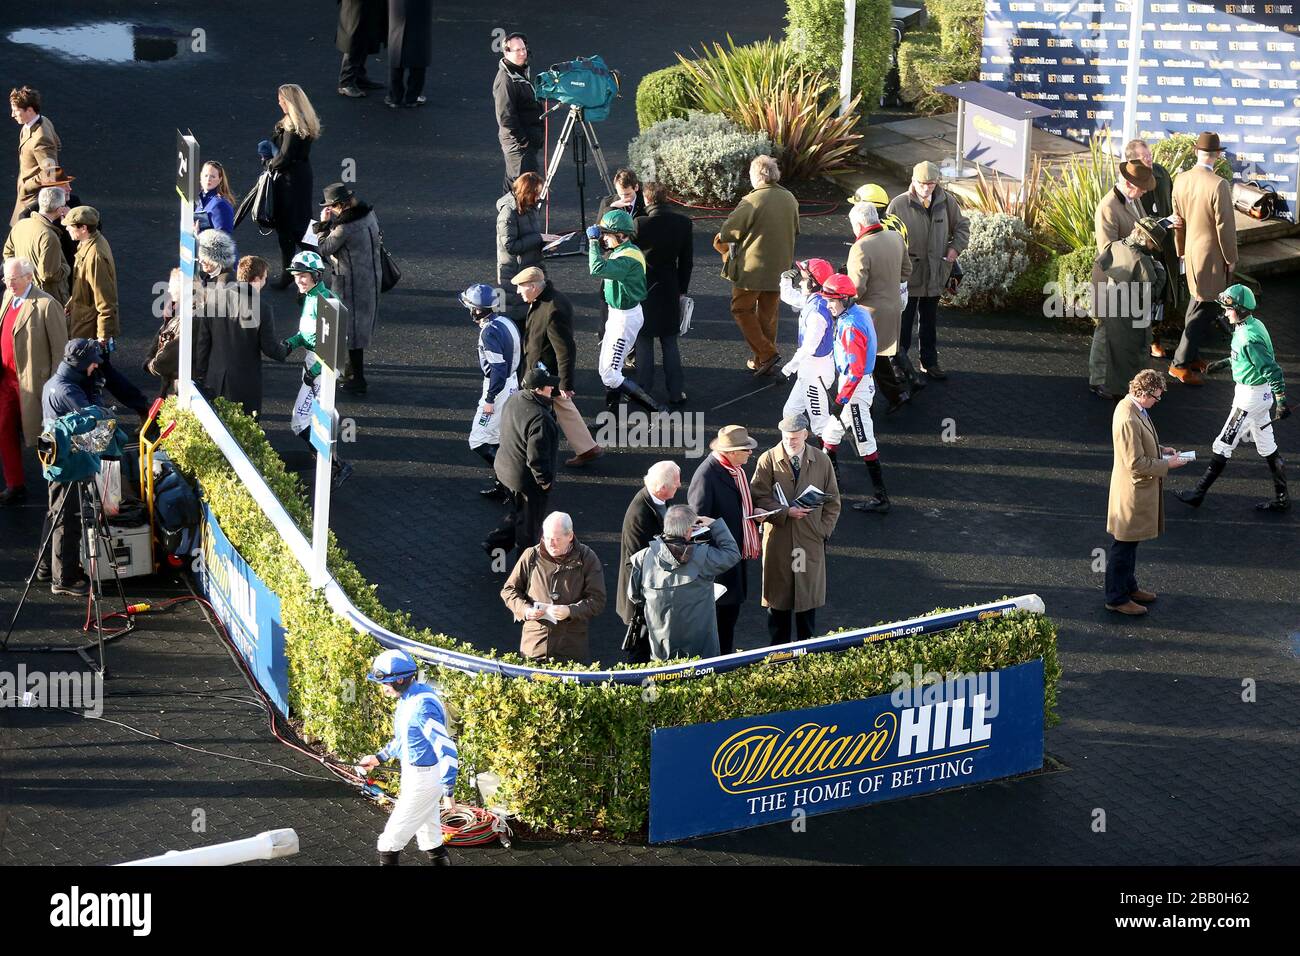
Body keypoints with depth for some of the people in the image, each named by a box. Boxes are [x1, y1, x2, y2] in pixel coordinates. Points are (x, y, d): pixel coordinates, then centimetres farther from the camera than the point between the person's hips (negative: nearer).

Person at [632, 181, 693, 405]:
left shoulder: (639, 224, -18)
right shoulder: (684, 223, -6)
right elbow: (687, 260, 2)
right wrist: (682, 289, 10)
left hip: (643, 290, -3)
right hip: (670, 292, 3)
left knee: (644, 343, 8)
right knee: (670, 343, 13)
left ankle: (643, 391, 13)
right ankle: (676, 392, 14)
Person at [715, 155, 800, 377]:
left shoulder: (752, 201, -21)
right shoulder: (790, 199, 1)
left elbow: (728, 232, -16)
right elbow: (794, 231, 14)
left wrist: (721, 241, 6)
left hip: (752, 267, -6)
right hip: (779, 267, 6)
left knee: (742, 310, 8)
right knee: (768, 314, 17)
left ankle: (766, 354, -3)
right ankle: (764, 360, 23)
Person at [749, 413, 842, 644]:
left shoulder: (821, 461, 2)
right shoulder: (768, 460, -5)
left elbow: (832, 501, 8)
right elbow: (759, 498, -8)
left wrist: (824, 530, -1)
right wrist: (786, 512, -21)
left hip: (810, 540, 2)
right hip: (778, 539, -2)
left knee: (808, 596, 9)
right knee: (779, 597, 5)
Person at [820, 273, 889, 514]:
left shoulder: (851, 326, -24)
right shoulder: (860, 312, 5)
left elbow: (856, 370, -26)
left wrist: (841, 400, -24)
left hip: (856, 387, -10)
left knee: (864, 442, -5)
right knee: (831, 432, 22)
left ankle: (880, 499, -1)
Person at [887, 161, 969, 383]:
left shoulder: (946, 201, -2)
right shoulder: (898, 205, -13)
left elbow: (962, 226, 12)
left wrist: (956, 247, -4)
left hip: (934, 274, 4)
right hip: (907, 275, -4)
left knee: (930, 321, 17)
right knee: (904, 321, 4)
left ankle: (930, 361, 30)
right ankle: (900, 363, 16)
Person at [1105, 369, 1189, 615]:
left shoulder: (1132, 407, 2)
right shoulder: (1128, 420, -30)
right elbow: (1136, 464, -27)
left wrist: (1160, 450, 6)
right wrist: (1167, 465, -17)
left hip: (1140, 491, 10)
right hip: (1132, 492, -10)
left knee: (1130, 543, 23)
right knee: (1124, 546, 3)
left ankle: (1128, 587, 37)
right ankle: (1116, 598, 14)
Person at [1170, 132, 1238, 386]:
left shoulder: (1180, 180, -3)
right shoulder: (1218, 185, -24)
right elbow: (1225, 226, -19)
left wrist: (1181, 250, 20)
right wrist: (1231, 258, -6)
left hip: (1191, 252, 7)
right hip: (1212, 256, -7)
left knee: (1198, 301, 23)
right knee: (1205, 309, 1)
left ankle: (1191, 354, 32)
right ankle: (1180, 363, 1)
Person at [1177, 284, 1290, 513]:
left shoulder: (1250, 338, -27)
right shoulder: (1252, 325, 3)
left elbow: (1273, 371, -27)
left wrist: (1281, 403, -25)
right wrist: (1224, 363, 26)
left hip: (1250, 396, -10)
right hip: (1261, 395, 10)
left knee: (1224, 445, 2)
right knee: (1267, 447, 16)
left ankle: (1199, 493, 13)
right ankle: (1281, 500, 23)